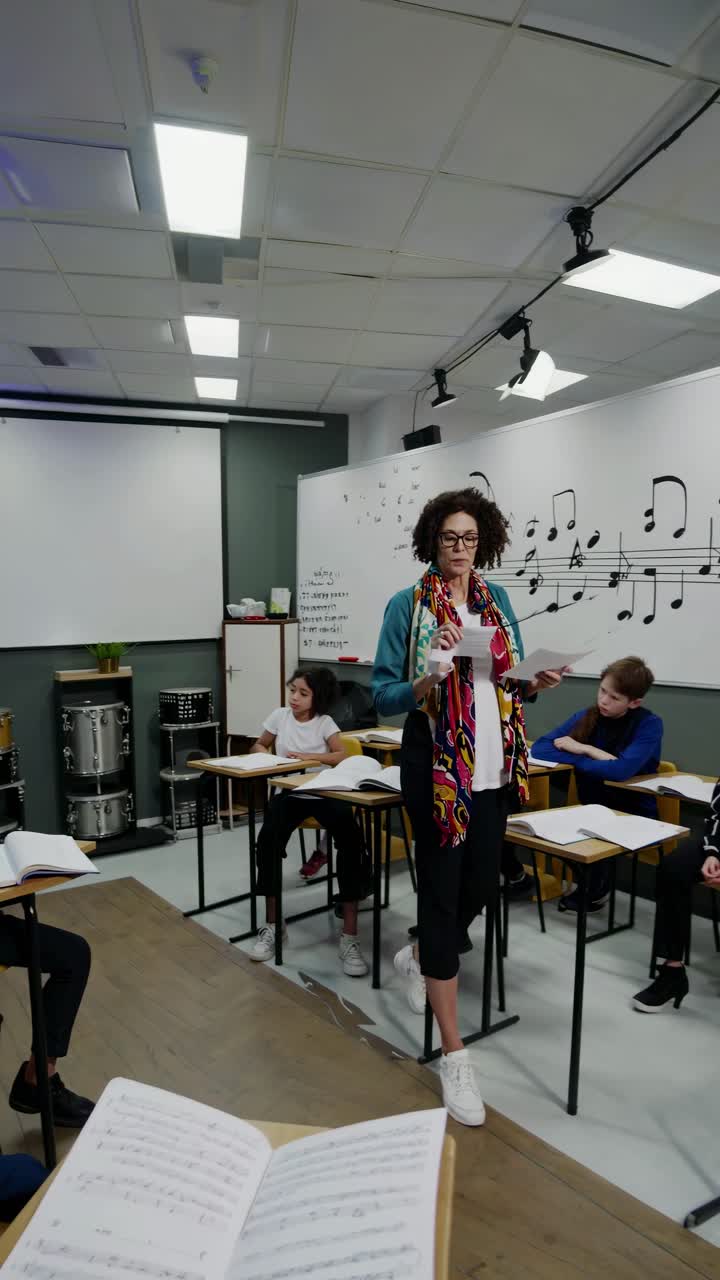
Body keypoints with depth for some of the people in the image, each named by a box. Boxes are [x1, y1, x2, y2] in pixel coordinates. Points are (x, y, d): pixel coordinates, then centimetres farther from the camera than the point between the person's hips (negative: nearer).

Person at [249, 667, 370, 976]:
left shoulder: (325, 722, 1)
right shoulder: (280, 715, 7)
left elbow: (342, 756, -12)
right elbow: (258, 746, 20)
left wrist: (308, 756, -24)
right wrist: (266, 755, -4)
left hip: (324, 793, -2)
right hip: (288, 793, 2)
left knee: (351, 842, -28)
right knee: (267, 841, -27)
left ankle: (349, 937, -22)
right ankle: (273, 926, -7)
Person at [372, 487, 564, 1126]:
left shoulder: (497, 600, 8)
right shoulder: (408, 605, -6)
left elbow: (508, 685, 13)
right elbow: (383, 695, -7)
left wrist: (535, 685, -8)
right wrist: (426, 683, -26)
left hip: (494, 764, 5)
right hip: (436, 767, -5)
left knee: (482, 889, 14)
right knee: (442, 890, 2)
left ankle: (418, 957, 46)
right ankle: (454, 1055, 17)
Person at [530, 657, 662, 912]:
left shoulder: (649, 724, -13)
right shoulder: (587, 716, -2)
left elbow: (622, 770, -29)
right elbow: (539, 748, -13)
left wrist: (584, 750, -16)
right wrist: (598, 756, -22)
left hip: (634, 814, -3)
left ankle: (594, 889, 2)